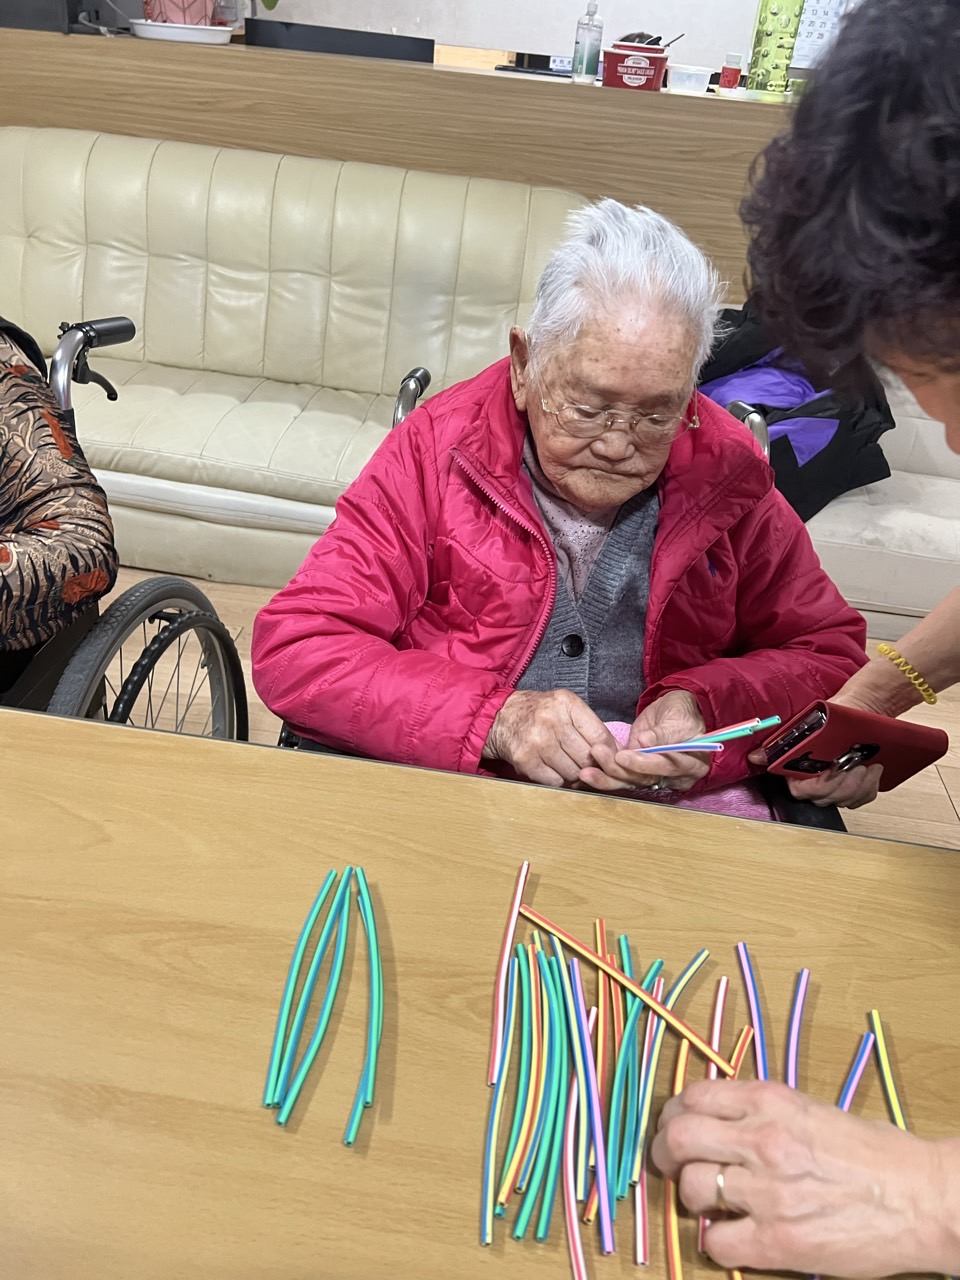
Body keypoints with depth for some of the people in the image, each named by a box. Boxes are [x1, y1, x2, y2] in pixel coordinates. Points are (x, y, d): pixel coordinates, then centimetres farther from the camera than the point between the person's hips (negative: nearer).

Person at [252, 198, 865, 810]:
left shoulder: (726, 472, -2)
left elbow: (830, 652, 6)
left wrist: (704, 710, -14)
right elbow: (294, 651, -12)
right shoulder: (437, 450, -8)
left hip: (676, 810, 2)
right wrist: (495, 717, -24)